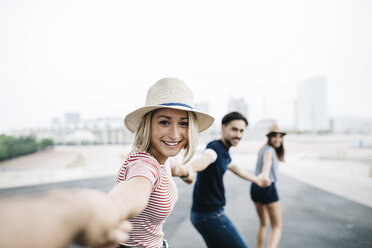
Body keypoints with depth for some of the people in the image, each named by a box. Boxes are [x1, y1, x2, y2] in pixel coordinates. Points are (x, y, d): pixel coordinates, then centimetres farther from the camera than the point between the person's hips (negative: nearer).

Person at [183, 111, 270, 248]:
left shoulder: (224, 153, 11)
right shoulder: (215, 147, -19)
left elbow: (237, 169, 31)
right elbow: (206, 157, -44)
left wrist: (257, 179, 47)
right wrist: (189, 168, -66)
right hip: (209, 215, -9)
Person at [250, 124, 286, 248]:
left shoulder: (263, 148, 13)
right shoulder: (269, 150, -14)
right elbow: (267, 163, -38)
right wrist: (265, 175, -55)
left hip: (255, 188, 9)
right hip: (267, 188, -9)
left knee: (263, 224, 22)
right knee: (277, 227, -3)